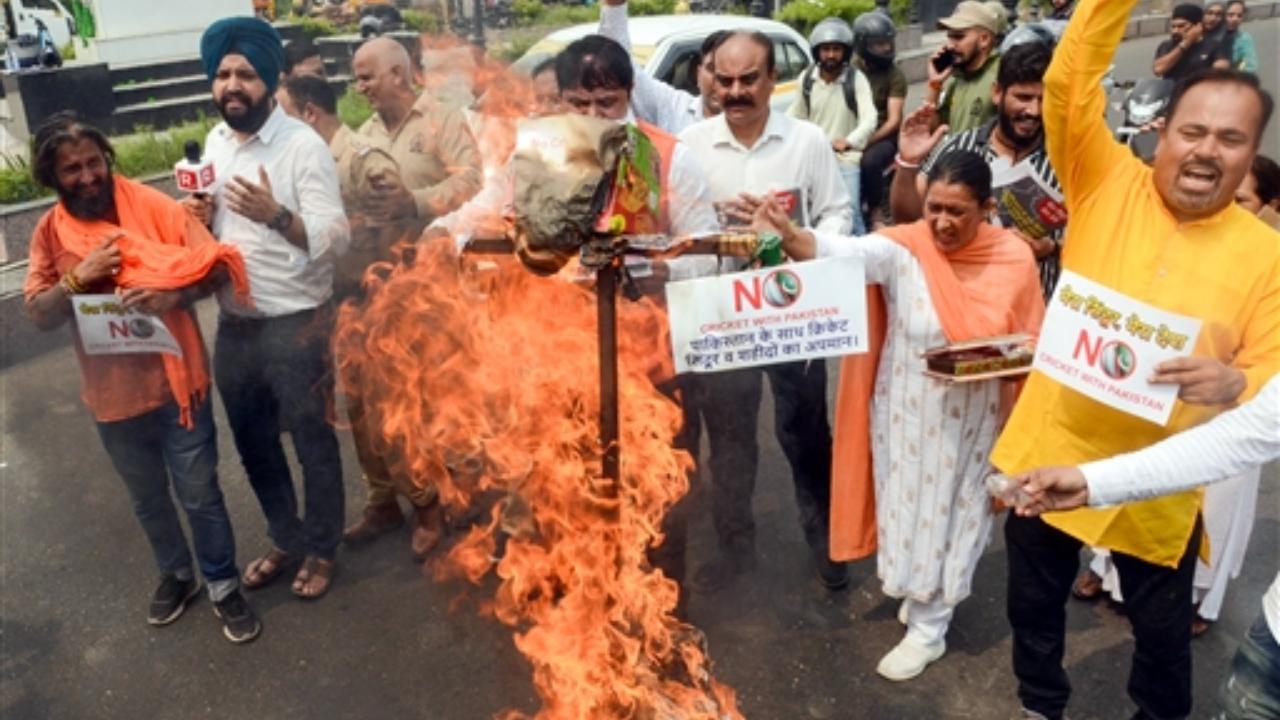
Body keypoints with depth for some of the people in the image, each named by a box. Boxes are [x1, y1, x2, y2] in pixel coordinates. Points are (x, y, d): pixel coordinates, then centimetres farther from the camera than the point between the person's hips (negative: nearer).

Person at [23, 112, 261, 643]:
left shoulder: (154, 207, -8)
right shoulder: (50, 232, 1)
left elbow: (215, 263, -12)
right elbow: (38, 314, -2)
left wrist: (172, 295, -30)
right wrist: (78, 277, -20)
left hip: (175, 379, -3)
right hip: (113, 394, 3)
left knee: (198, 492, 7)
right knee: (147, 498, 20)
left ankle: (224, 586, 26)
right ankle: (176, 574, 43)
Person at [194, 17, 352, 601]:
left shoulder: (304, 145, -14)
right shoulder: (214, 142, 7)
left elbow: (337, 239, -20)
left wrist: (276, 215, -36)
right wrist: (199, 217, -4)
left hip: (295, 322, -7)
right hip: (234, 322, 7)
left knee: (312, 441, 9)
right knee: (252, 440, 19)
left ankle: (321, 548, 29)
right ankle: (286, 538, 40)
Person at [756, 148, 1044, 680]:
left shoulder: (1014, 257, -11)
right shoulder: (903, 247, -16)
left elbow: (1030, 341, 0)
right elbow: (845, 252, -36)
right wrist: (789, 237, -54)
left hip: (973, 415, 0)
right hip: (908, 410, 0)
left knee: (953, 509, 13)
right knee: (911, 503, 16)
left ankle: (928, 629, 30)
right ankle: (919, 592, 45)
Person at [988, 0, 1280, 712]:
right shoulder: (1109, 185, -4)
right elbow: (1070, 83, -14)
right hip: (1052, 452, 1)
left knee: (1163, 629, 17)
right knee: (1035, 602, 19)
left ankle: (1160, 712, 46)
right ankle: (1039, 706, 45)